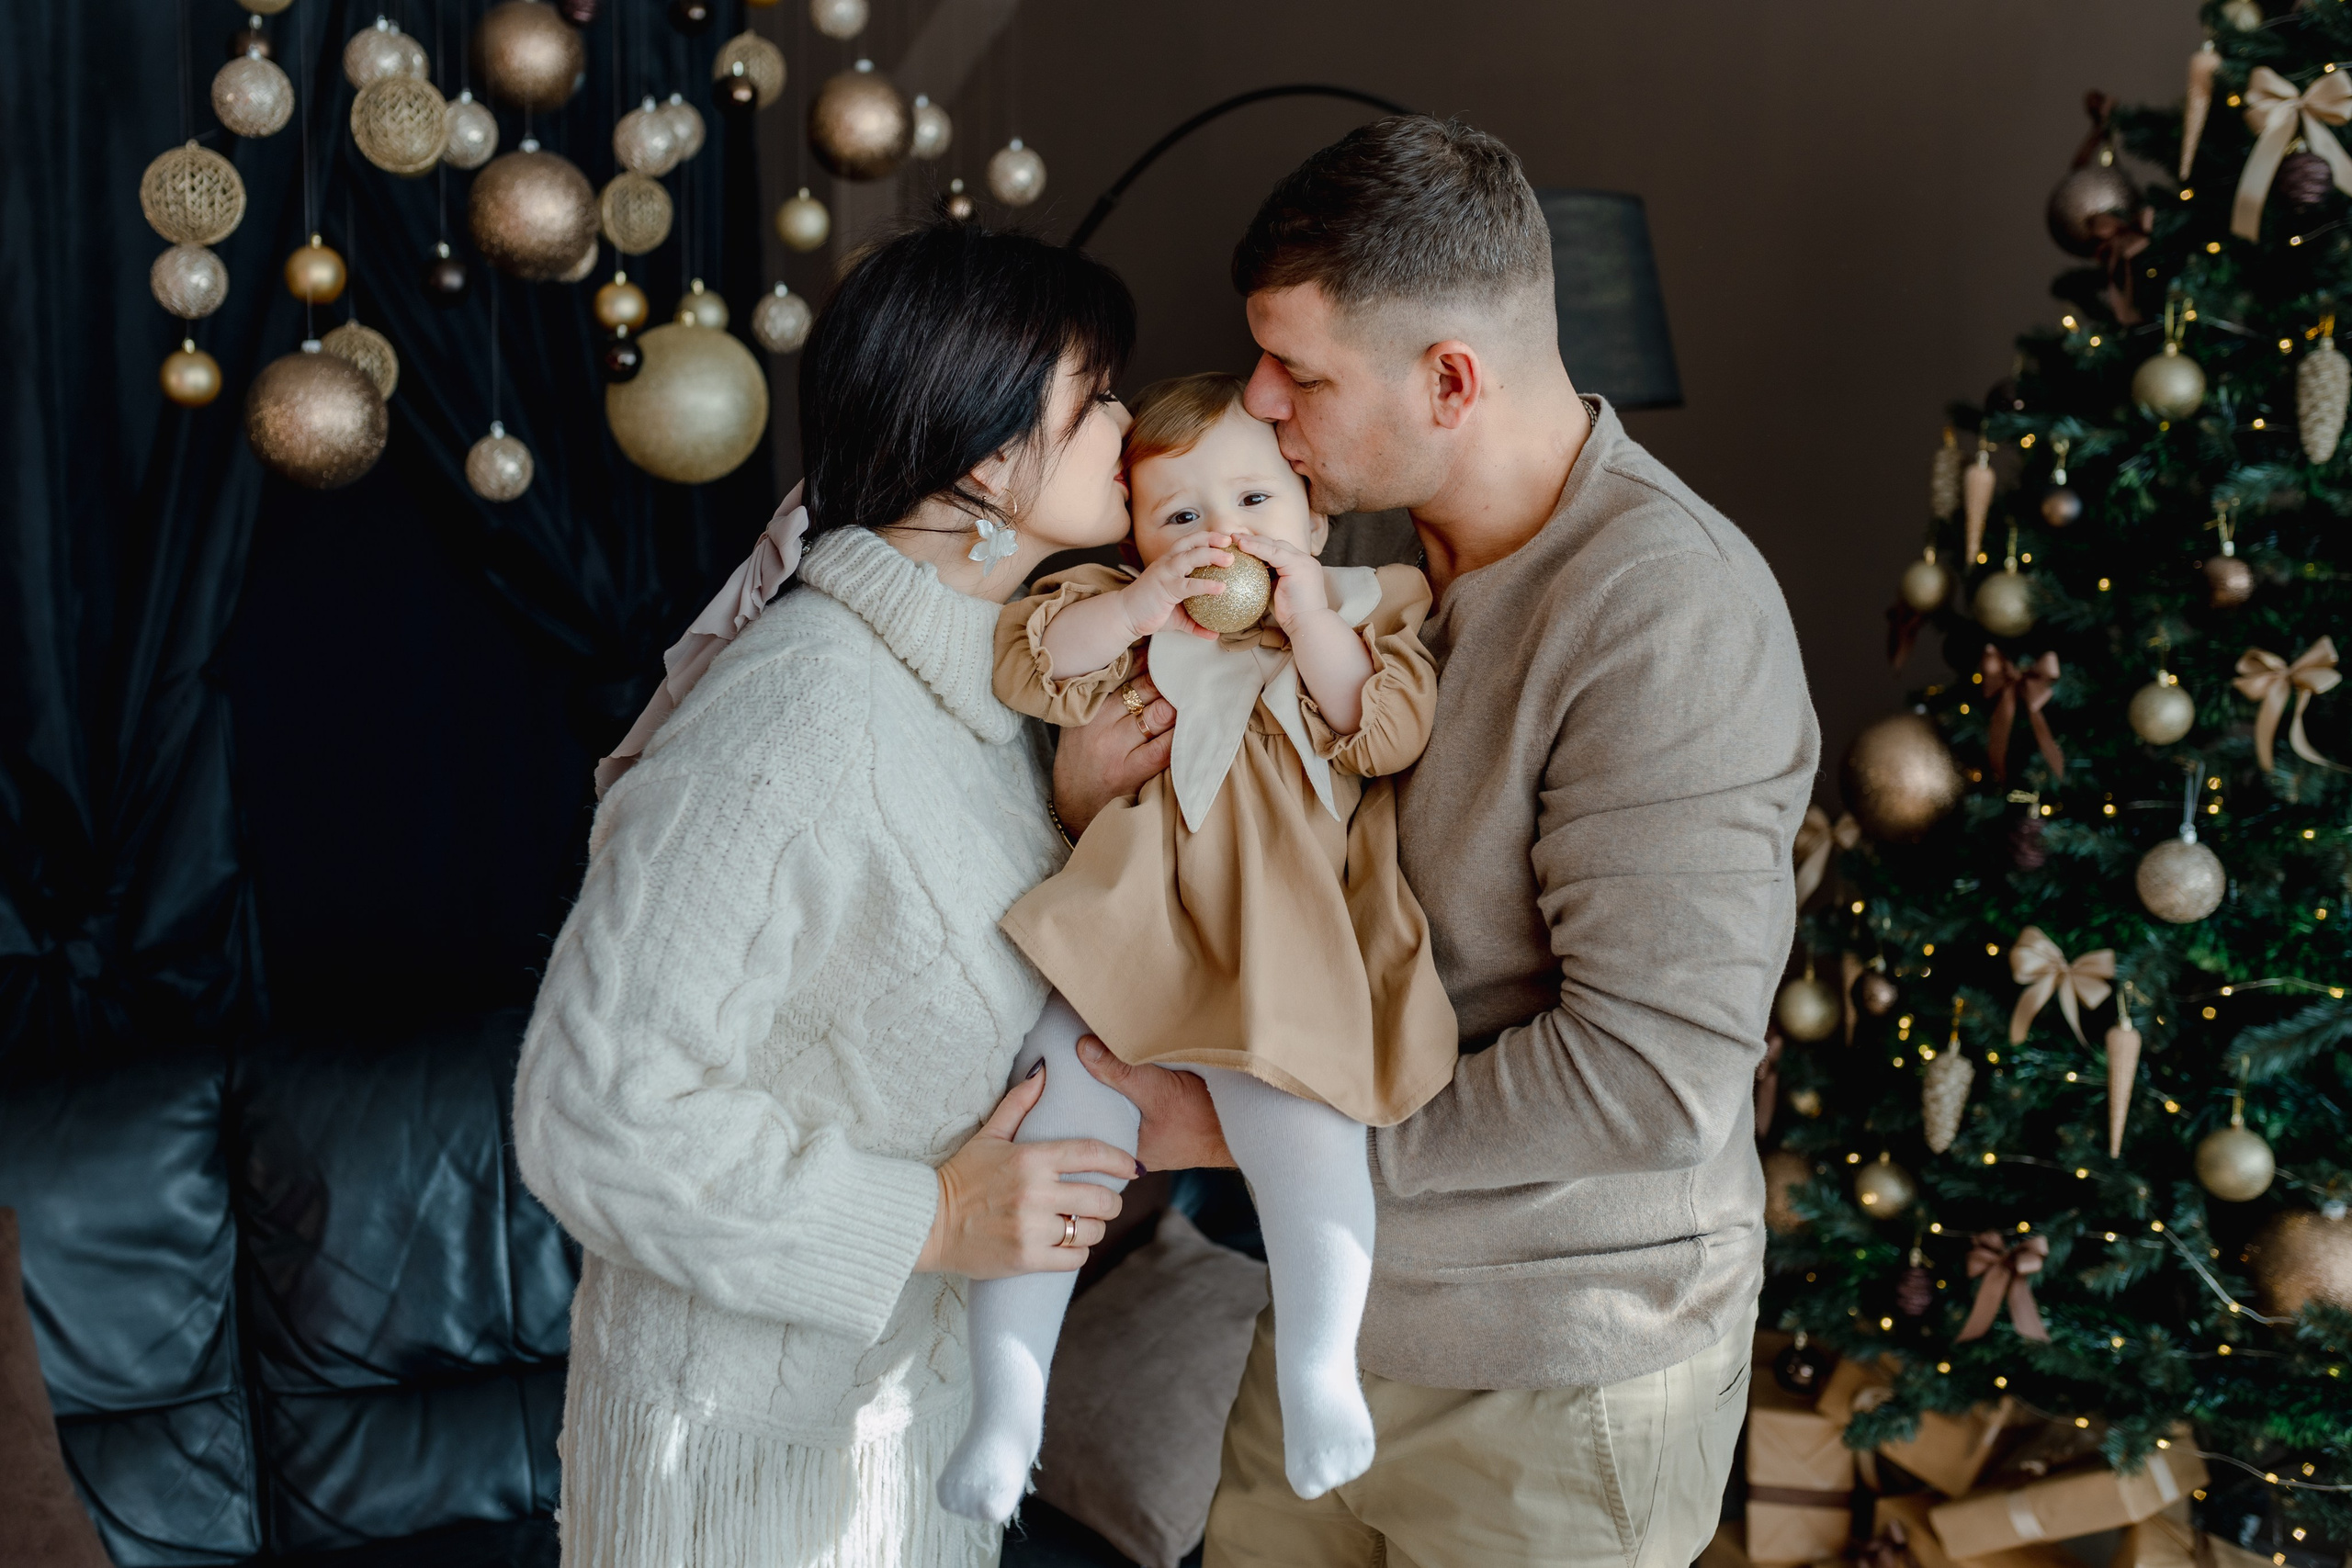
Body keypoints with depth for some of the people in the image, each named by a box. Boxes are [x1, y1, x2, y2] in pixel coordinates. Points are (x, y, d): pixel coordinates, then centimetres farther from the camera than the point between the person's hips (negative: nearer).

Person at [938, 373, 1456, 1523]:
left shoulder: (1351, 617, 12)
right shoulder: (1126, 614, 13)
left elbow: (1384, 732, -2)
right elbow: (1033, 665, -1)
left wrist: (1310, 619, -9)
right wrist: (1145, 606, -13)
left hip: (1280, 975, -1)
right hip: (1119, 954, 2)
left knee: (1311, 1147, -23)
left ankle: (1318, 1366, -9)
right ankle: (1005, 1405, 4)